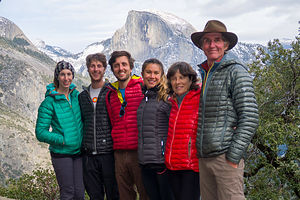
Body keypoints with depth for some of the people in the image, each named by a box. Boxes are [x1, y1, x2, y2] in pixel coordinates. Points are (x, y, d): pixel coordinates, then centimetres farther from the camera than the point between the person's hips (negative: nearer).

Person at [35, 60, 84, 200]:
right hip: (61, 153, -5)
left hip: (78, 151, 5)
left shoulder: (76, 95, 5)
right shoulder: (49, 102, -10)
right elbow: (41, 132, -10)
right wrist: (63, 140, -16)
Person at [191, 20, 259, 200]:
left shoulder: (236, 71, -5)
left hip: (225, 157, -7)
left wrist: (233, 156, -15)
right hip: (204, 158, 7)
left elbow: (250, 118, -12)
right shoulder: (203, 74, 16)